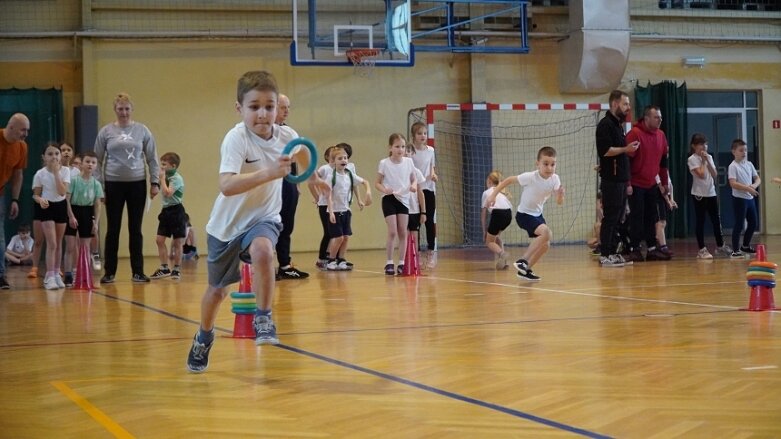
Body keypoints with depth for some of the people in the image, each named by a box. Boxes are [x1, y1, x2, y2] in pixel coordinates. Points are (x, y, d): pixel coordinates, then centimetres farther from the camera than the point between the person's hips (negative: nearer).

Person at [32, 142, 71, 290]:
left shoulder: (65, 171, -6)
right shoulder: (40, 174, -9)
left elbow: (63, 192, -17)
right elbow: (36, 195, -1)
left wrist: (56, 172, -20)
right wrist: (40, 200, -24)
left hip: (61, 206, 3)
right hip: (46, 207, -3)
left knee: (58, 243, 10)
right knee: (52, 243, -12)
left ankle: (56, 274, 20)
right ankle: (49, 277, -11)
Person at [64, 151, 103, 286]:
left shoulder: (96, 184, 1)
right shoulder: (74, 180, -8)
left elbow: (97, 204, 3)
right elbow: (66, 199, -9)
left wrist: (96, 222, -2)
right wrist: (71, 216, -15)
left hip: (87, 213, 3)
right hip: (73, 211, -3)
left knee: (85, 247, 7)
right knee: (70, 246, -4)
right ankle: (68, 275, -1)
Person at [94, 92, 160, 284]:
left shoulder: (142, 130, 3)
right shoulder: (106, 132, 1)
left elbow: (152, 159, 5)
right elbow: (98, 160, 4)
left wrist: (155, 182, 0)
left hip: (137, 184, 0)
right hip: (113, 184, 0)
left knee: (135, 230, 5)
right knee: (113, 230, 4)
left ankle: (137, 272, 11)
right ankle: (109, 272, 11)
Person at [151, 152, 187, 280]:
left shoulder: (176, 178, -14)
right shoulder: (167, 177, 11)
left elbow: (167, 193, -25)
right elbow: (162, 192, 14)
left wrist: (162, 178, -18)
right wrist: (162, 178, 7)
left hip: (176, 211, -8)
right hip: (166, 211, 8)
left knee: (177, 242, 1)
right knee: (159, 240, 4)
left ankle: (177, 269, 9)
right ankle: (164, 268, 10)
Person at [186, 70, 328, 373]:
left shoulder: (286, 136, -12)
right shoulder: (236, 139, -27)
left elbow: (301, 153, 15)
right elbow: (226, 186, -43)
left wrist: (313, 178, 31)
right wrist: (269, 173, -54)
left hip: (264, 218, 2)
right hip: (227, 224, -2)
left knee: (262, 251, -34)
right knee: (218, 289, 14)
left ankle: (263, 318, -14)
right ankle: (204, 336, 45)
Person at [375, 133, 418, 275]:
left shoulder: (409, 162, 0)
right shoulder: (384, 163, -7)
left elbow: (414, 179, 10)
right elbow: (377, 183, -1)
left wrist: (414, 186, -13)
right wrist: (385, 189, -21)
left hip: (404, 199, 3)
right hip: (389, 199, -3)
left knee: (403, 232, 4)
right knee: (392, 232, -10)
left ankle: (401, 263, 11)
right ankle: (389, 263, -1)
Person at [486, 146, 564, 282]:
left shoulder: (555, 179, -11)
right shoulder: (530, 177, -25)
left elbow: (559, 202, -11)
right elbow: (508, 180, -14)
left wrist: (560, 195, -34)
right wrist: (493, 195, -17)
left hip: (537, 215, 7)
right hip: (524, 215, -7)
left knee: (545, 245, 7)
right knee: (547, 233, -28)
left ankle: (525, 270, 24)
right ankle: (523, 261, -18)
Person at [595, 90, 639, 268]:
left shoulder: (618, 124, 19)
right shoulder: (605, 124, -11)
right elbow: (604, 150, -20)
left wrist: (629, 148, 9)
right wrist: (625, 149, -16)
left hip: (620, 179, 9)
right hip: (611, 180, -9)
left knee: (617, 217, 10)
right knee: (610, 218, -8)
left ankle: (613, 253, 15)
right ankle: (605, 256, -6)